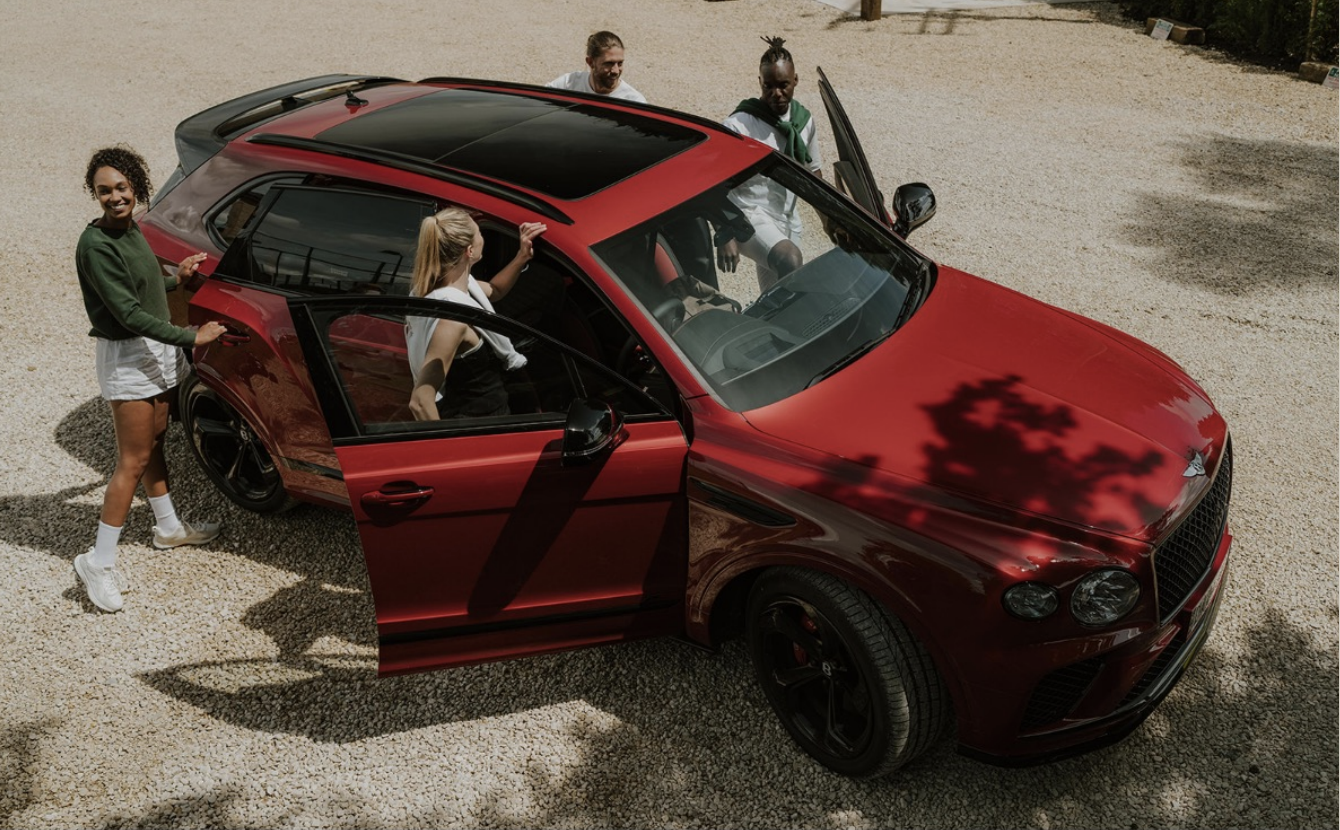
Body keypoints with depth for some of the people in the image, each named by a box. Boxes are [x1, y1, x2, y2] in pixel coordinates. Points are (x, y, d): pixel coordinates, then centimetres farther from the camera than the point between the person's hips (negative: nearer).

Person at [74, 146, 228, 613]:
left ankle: (168, 527, 37)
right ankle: (99, 562, 1)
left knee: (154, 443, 21)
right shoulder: (96, 245, -22)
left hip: (156, 351, 9)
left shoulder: (131, 230, 6)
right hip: (126, 358, -9)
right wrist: (192, 337, -24)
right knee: (133, 460, -6)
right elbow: (128, 314, -25)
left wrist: (177, 277, 12)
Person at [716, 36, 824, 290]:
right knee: (790, 260, -34)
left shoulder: (804, 120, 4)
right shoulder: (740, 125, -16)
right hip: (749, 216, -6)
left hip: (787, 220, 7)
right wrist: (726, 237, -22)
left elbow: (812, 171, 19)